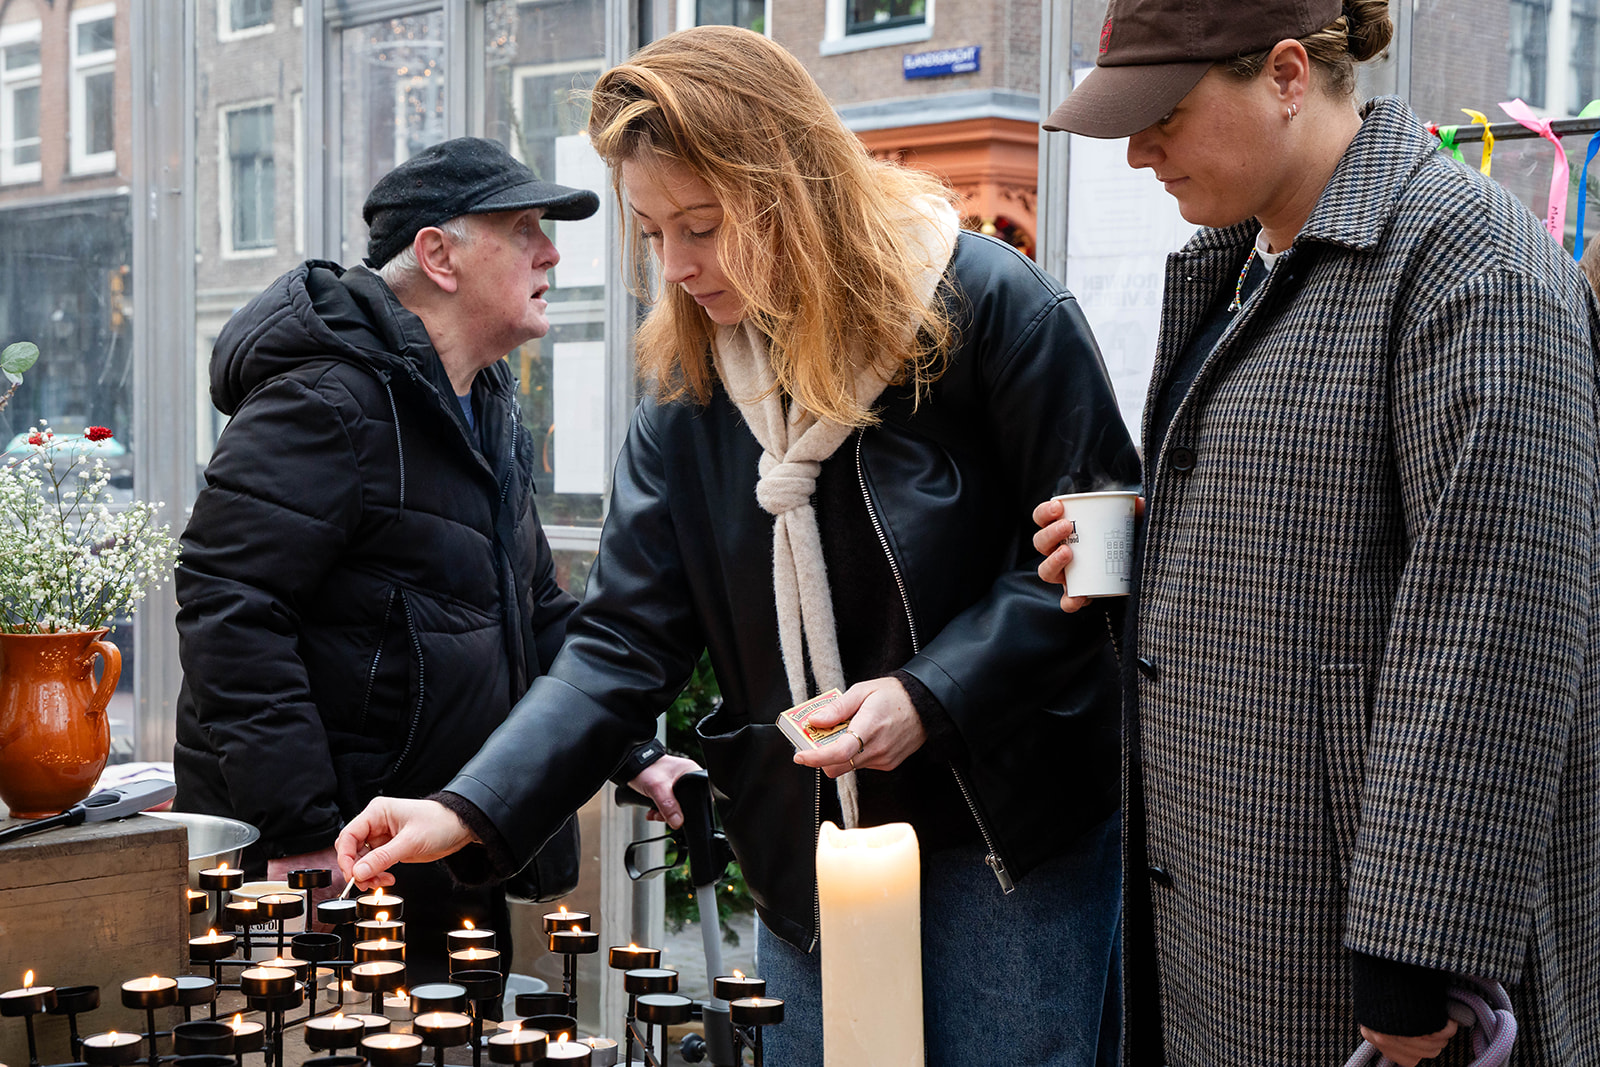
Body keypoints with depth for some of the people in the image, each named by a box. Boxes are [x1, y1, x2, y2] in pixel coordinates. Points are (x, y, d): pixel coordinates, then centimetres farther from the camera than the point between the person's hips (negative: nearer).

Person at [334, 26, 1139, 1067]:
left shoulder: (991, 306, -12)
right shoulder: (691, 389, 2)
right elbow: (625, 641, -1)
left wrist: (929, 695, -19)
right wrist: (470, 812, -12)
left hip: (1010, 846, -4)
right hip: (807, 859, 4)